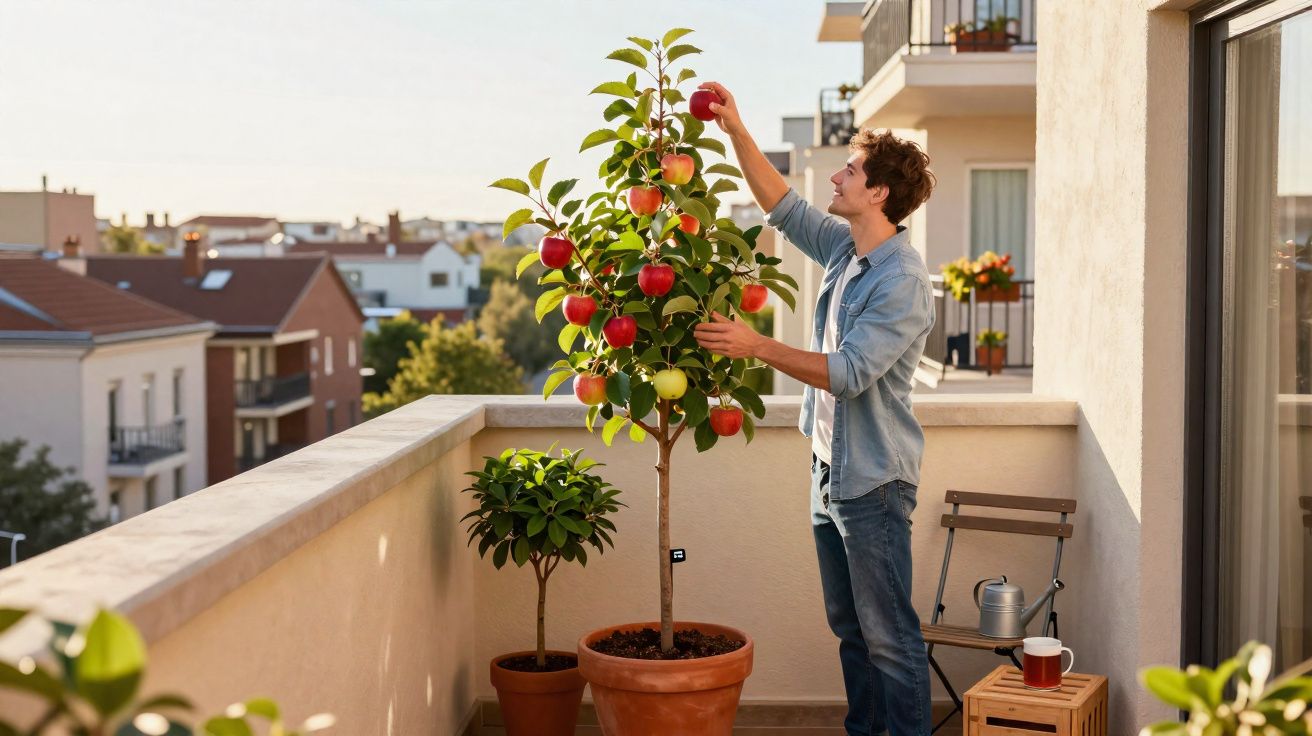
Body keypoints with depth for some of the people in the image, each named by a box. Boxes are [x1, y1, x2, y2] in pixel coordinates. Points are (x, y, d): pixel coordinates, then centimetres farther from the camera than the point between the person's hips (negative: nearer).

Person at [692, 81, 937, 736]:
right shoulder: (843, 247, 7)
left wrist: (757, 346, -25)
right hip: (830, 467, 9)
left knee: (888, 634, -2)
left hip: (873, 478, -9)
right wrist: (736, 132, 11)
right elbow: (782, 206, 19)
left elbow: (849, 371, -25)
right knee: (849, 627, 17)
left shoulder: (903, 282, -20)